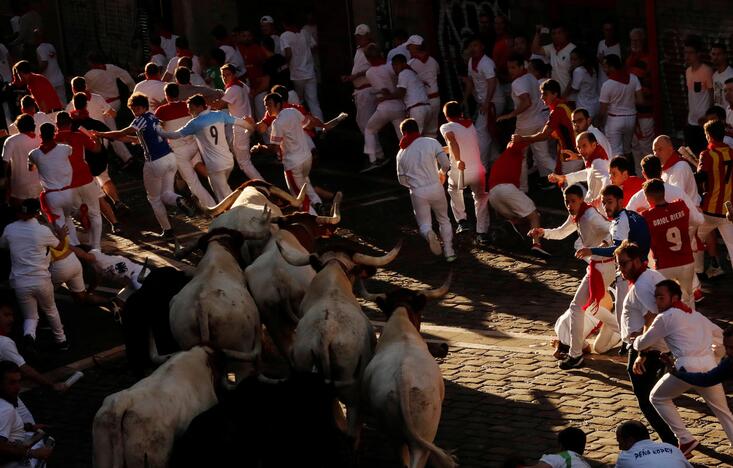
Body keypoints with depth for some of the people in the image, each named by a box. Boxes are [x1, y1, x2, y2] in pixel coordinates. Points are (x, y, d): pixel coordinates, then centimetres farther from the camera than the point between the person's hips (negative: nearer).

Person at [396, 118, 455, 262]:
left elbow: (402, 180, 10)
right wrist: (441, 173, 18)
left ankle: (428, 233, -25)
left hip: (417, 193, 1)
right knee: (444, 220, 18)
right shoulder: (431, 142, -3)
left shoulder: (401, 153, 6)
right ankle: (449, 251, 9)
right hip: (435, 187, 0)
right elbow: (446, 163, -6)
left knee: (424, 224, 10)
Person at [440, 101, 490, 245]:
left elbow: (453, 141, -24)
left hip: (459, 172, -2)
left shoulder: (446, 127, -1)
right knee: (481, 200, 19)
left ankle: (462, 221, 20)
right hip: (477, 172, 2)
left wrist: (458, 160, -30)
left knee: (454, 191, 30)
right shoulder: (471, 126, 15)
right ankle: (482, 233, 11)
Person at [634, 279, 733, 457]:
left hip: (687, 367, -5)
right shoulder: (697, 315, 25)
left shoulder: (665, 317, 5)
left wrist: (635, 341, 32)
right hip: (710, 365, 5)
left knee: (658, 398, 18)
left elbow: (641, 344, 11)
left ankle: (685, 439, 9)